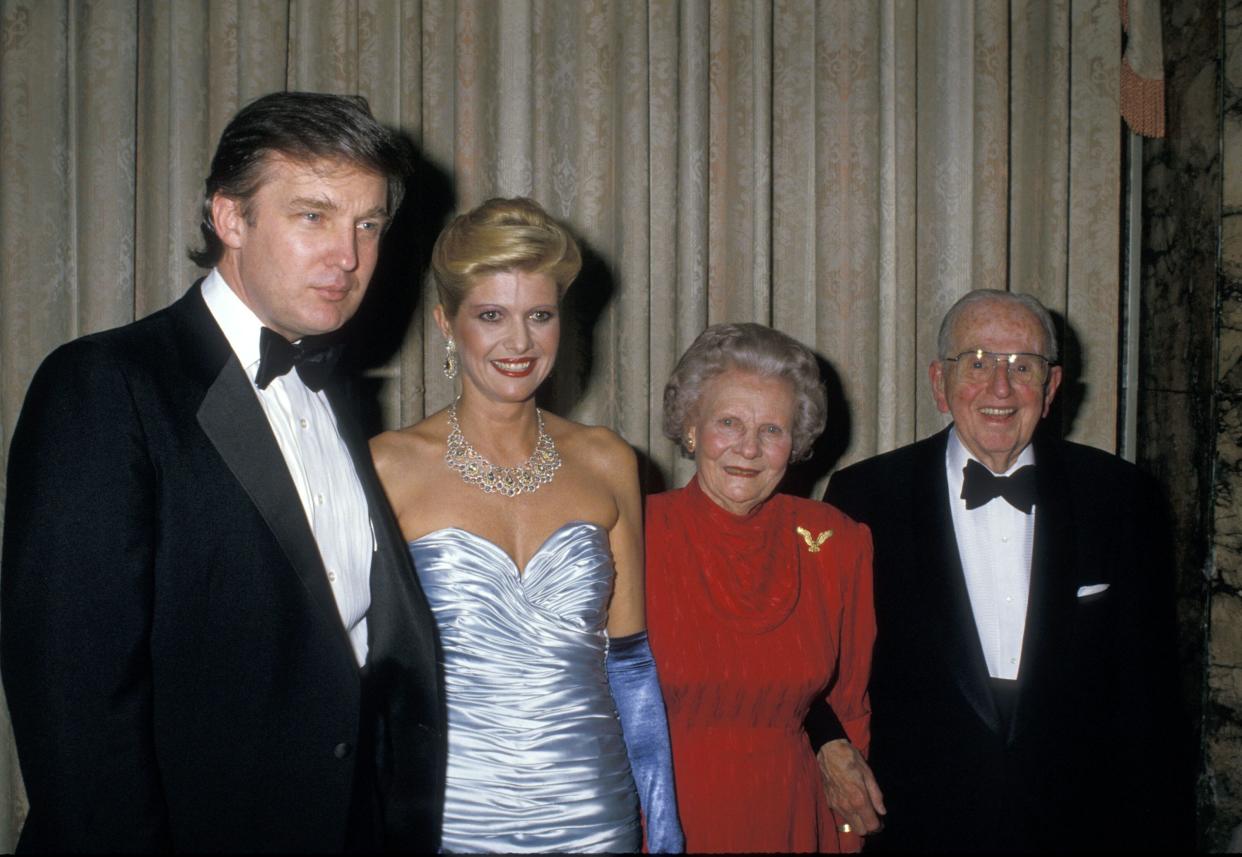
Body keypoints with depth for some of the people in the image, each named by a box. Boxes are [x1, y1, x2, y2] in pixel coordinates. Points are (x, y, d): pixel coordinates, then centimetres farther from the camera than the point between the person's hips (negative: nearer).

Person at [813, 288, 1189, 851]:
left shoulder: (1119, 497, -2)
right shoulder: (866, 497, -6)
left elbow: (1147, 687, 1)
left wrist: (1150, 830, -1)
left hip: (1077, 824, 2)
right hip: (914, 822, -1)